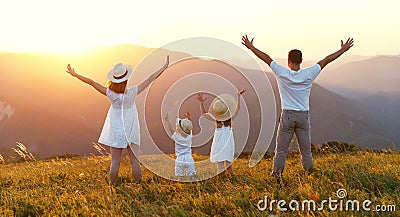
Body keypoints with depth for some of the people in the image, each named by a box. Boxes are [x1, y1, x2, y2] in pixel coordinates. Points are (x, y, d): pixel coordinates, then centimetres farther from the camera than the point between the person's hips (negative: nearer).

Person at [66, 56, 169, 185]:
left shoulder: (110, 94, -17)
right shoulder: (132, 93, -20)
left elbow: (91, 82, -13)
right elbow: (150, 79, -15)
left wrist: (74, 74, -5)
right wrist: (164, 67, -9)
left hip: (115, 131, 1)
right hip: (131, 131, -1)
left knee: (115, 162, 9)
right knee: (135, 161, 7)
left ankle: (113, 186, 15)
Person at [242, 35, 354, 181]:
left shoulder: (282, 74, -7)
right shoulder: (309, 75, -4)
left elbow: (266, 58, 0)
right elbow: (326, 60, 5)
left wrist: (251, 47, 8)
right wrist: (343, 49, 13)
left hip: (287, 116, -1)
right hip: (304, 116, 2)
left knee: (281, 151, 5)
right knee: (306, 151, 9)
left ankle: (276, 177, 6)